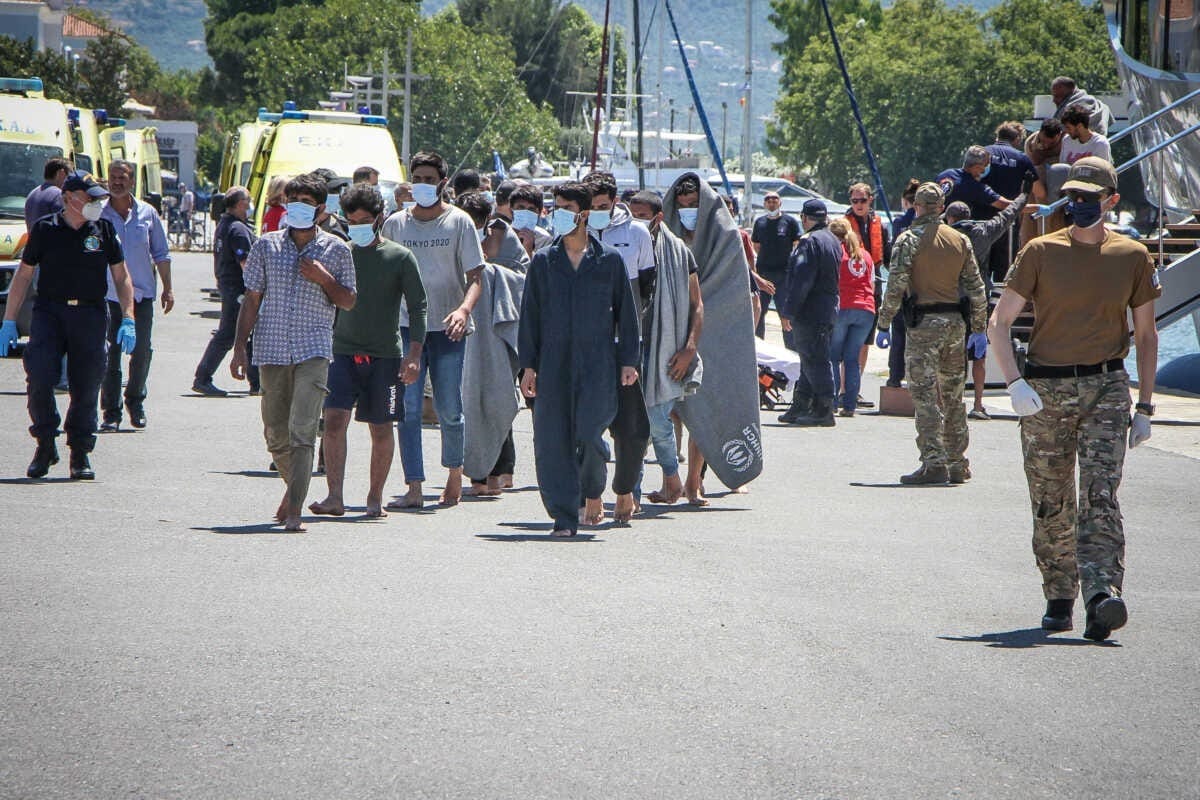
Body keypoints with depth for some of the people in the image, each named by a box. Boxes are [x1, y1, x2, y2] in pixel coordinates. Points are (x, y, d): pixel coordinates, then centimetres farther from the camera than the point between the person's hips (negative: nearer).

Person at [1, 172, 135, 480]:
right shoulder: (45, 229, 4)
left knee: (86, 386, -1)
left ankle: (80, 454, 11)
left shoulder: (104, 229, 8)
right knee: (39, 377, -15)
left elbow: (121, 277, 12)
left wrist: (128, 320, 1)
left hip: (90, 315, 1)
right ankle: (45, 444, 3)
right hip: (49, 312, -1)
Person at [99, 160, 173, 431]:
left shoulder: (147, 213, 5)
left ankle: (135, 401, 24)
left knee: (141, 352, 3)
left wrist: (167, 289, 8)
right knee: (109, 355, -4)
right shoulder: (97, 215, 0)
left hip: (141, 294, 2)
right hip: (107, 294, -2)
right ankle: (111, 411, 1)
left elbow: (161, 254, 11)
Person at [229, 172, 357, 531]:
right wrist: (240, 347, 4)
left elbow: (348, 302, 10)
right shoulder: (266, 246, 8)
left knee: (302, 431, -15)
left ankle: (294, 509, -19)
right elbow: (251, 300, 11)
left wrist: (324, 280, -9)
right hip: (272, 350, 3)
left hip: (313, 350, -3)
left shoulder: (336, 250, 5)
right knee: (276, 433, 9)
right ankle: (295, 487, 34)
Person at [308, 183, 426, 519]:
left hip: (385, 354, -1)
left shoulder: (400, 258, 1)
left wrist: (414, 353, -10)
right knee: (334, 419, -13)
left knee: (381, 429, 3)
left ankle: (375, 497, 16)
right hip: (344, 350, 1)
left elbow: (417, 307, 0)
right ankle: (334, 496, -15)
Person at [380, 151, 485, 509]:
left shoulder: (459, 221, 1)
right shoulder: (395, 223, 8)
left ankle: (454, 474, 24)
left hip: (447, 329, -2)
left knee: (449, 410, 1)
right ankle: (414, 488, -8)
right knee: (408, 408, -7)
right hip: (407, 326, 2)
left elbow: (474, 277, -2)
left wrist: (464, 309, -21)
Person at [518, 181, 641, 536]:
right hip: (553, 364, 2)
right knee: (553, 440, -4)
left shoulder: (609, 260, 7)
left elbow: (626, 312, 10)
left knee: (588, 435, -13)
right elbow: (530, 315, 10)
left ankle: (593, 494, 17)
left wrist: (628, 360, 4)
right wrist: (528, 365, 4)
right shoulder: (543, 261, 10)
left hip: (597, 364, -2)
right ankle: (564, 516, 2)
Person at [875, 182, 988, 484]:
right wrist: (979, 329, 15)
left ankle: (934, 463, -14)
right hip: (955, 322, 5)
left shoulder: (910, 239, -6)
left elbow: (896, 286, -11)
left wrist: (883, 324, -5)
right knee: (953, 396, 14)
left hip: (924, 323, -5)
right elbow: (976, 288, 10)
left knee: (924, 395, -6)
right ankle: (958, 465, 17)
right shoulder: (961, 240, 9)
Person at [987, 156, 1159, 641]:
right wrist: (1015, 383, -12)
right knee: (1051, 503, 5)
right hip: (1045, 390, 1)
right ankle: (1059, 599, 21)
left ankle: (1103, 597, -29)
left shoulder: (1132, 257, 6)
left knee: (1101, 495, -16)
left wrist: (1144, 407, 9)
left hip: (1107, 388, -1)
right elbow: (999, 322, 2)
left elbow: (1146, 335, 13)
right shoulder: (1042, 252, 2)